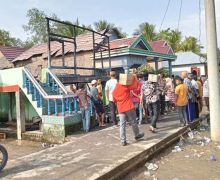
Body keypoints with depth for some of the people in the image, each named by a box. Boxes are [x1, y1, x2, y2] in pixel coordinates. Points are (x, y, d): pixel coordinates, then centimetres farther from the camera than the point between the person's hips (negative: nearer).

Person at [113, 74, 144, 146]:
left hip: (120, 109, 4)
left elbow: (114, 100, 15)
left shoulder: (114, 90, 9)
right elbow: (135, 85, -5)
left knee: (122, 125, 3)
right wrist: (135, 77, 6)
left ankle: (123, 141, 0)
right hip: (129, 107, -4)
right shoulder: (126, 87, -6)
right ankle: (137, 135, 29)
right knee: (133, 122, 13)